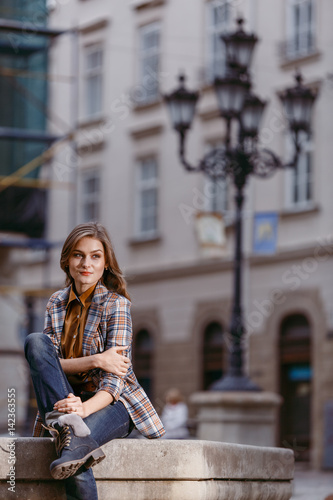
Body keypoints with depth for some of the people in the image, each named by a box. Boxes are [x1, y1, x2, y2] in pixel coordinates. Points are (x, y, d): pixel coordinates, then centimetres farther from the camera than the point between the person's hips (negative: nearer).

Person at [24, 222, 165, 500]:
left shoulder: (116, 304, -8)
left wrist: (86, 407, -39)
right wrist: (96, 361, -22)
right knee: (35, 341, -25)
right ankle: (66, 424, -40)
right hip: (70, 401, 5)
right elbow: (46, 361, -3)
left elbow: (116, 375, -17)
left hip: (111, 402, -5)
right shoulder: (57, 303, 8)